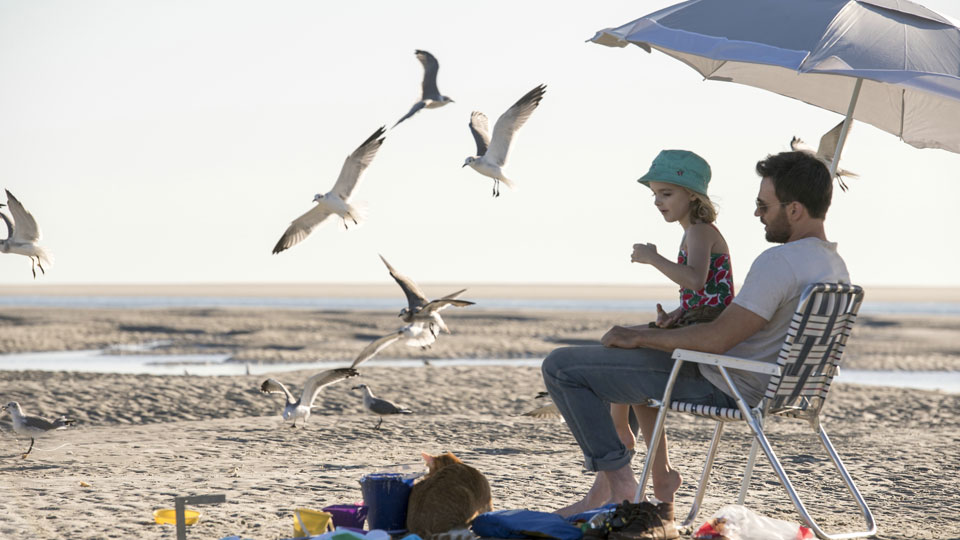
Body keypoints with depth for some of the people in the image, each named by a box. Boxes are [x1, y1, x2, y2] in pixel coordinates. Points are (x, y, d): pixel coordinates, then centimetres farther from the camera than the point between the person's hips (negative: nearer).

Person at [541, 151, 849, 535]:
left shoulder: (780, 262, -26)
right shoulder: (835, 267, 5)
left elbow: (716, 339, -28)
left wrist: (639, 337, -15)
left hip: (716, 387, -10)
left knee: (560, 367, -5)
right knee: (636, 360, 36)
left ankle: (618, 482, 0)